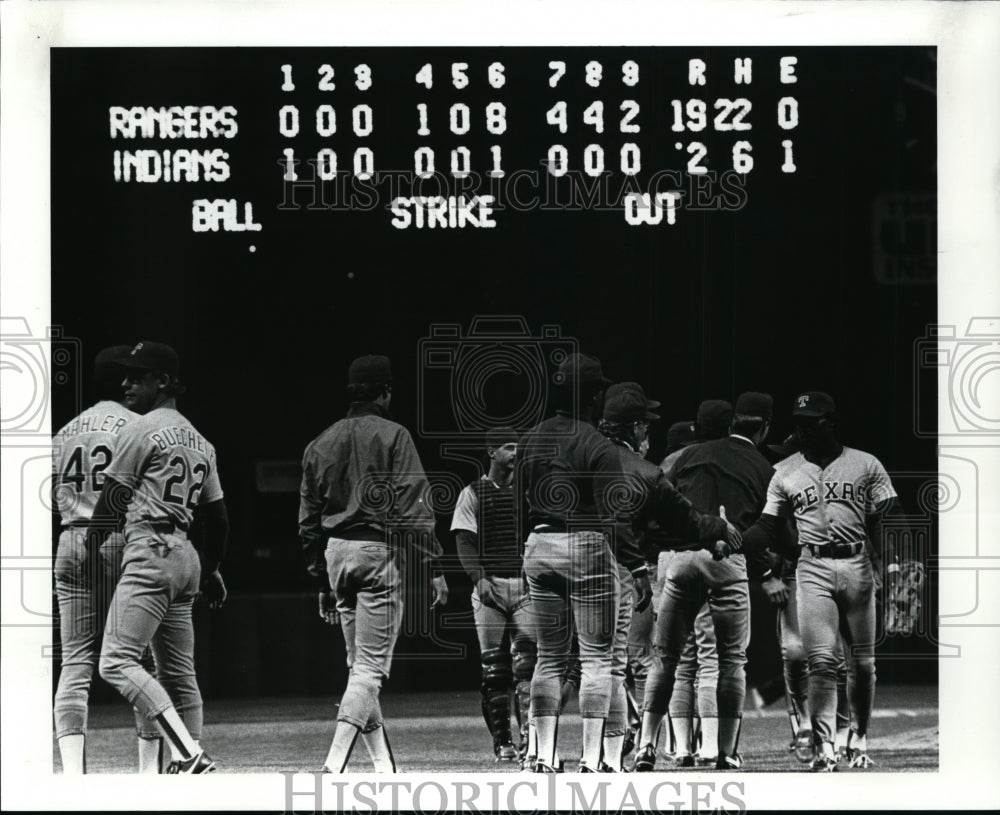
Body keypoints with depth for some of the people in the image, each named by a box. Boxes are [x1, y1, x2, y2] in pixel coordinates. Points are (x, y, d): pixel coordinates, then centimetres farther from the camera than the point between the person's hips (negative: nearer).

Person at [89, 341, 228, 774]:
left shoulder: (140, 429, -6)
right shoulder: (199, 441, 19)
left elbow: (112, 500, -4)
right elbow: (217, 515, 22)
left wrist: (89, 548, 10)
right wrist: (211, 570, 32)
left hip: (150, 555, -10)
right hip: (186, 557, 10)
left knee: (117, 661, -16)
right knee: (178, 672, 12)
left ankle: (189, 753, -25)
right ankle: (187, 760, 10)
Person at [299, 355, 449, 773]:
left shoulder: (321, 443, 12)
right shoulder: (392, 436, -5)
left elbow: (308, 520, 15)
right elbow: (414, 508, -12)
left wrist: (322, 581, 20)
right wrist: (434, 567, -10)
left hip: (336, 551, 6)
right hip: (379, 550, -6)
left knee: (358, 665, 15)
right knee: (371, 665, -7)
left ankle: (384, 766, 16)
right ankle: (334, 767, -20)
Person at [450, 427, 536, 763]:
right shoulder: (473, 493, 5)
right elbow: (464, 542, -1)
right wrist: (479, 579, -15)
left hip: (524, 584, 2)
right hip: (490, 585, -2)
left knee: (526, 658, -11)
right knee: (494, 664, 1)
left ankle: (529, 736, -14)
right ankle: (501, 740, 6)